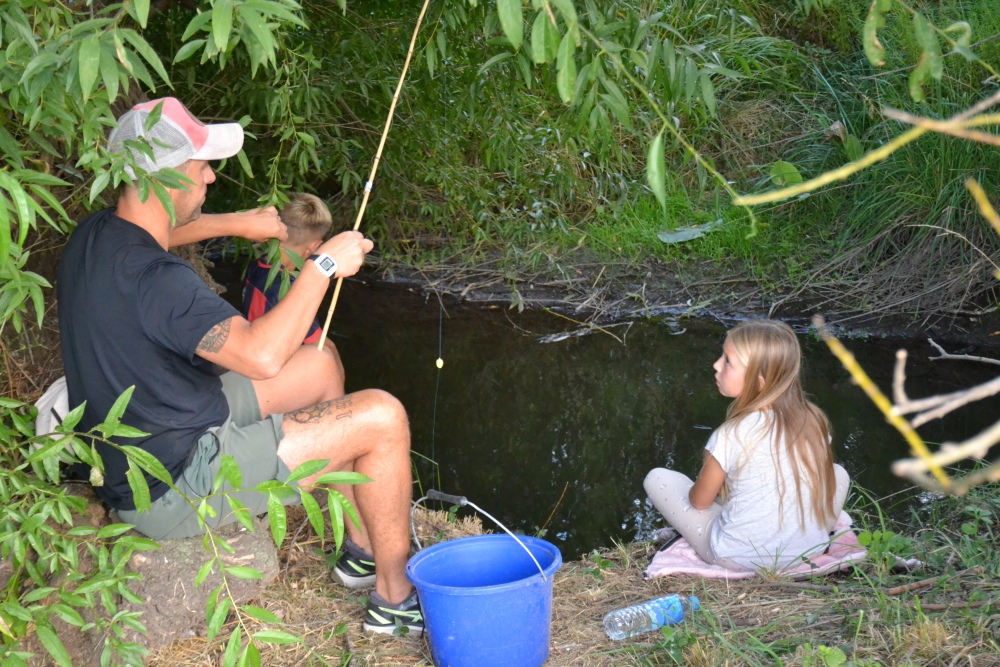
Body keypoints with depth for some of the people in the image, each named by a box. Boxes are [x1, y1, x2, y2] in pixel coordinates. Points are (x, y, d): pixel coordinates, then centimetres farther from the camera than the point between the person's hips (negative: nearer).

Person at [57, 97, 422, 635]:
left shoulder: (95, 237, 1)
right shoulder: (152, 278, -30)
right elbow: (261, 355, -34)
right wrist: (324, 265, -23)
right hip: (172, 489, -10)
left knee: (319, 365, 20)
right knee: (381, 418, -10)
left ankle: (362, 547, 29)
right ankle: (395, 595, 8)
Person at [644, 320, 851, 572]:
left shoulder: (732, 436, -21)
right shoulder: (815, 421, -7)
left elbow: (699, 500, -6)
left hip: (739, 558, -4)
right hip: (809, 549, 4)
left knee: (657, 478, 8)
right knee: (838, 474, 28)